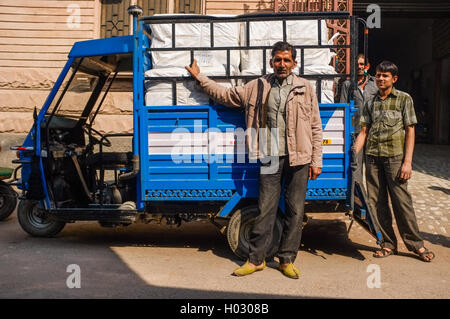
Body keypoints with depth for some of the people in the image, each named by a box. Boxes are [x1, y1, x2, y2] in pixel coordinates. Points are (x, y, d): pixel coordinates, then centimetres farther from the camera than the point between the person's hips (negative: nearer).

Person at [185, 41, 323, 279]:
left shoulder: (305, 88, 5)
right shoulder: (257, 87, 8)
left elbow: (315, 128, 4)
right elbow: (225, 95, 16)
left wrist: (316, 161, 0)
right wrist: (199, 77, 17)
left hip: (299, 159, 0)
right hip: (270, 157, 1)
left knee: (295, 211, 6)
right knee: (265, 210, 4)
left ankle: (286, 260, 20)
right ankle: (256, 259, 17)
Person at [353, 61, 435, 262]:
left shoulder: (404, 99, 4)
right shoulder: (370, 103, 14)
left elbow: (410, 131, 0)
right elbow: (364, 131, 12)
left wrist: (408, 162, -9)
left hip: (394, 156, -4)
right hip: (372, 156, 4)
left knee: (401, 200, -4)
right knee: (376, 202, 5)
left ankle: (415, 243, 12)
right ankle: (389, 244, 16)